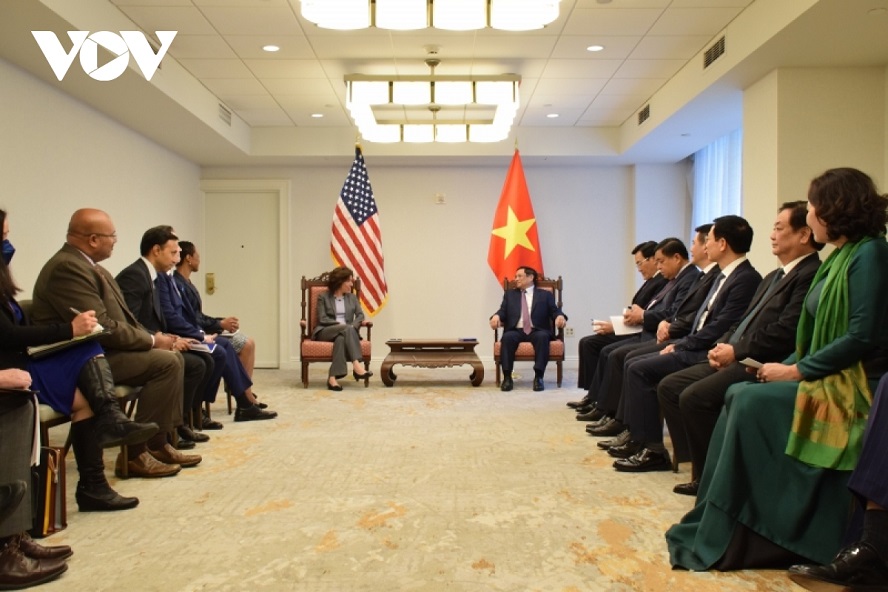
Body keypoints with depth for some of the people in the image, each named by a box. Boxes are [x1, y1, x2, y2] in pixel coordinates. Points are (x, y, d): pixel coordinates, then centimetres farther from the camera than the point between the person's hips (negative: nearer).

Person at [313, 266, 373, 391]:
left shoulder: (352, 297, 19)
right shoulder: (323, 296, 7)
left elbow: (360, 315, 7)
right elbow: (322, 319, -3)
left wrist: (353, 326, -14)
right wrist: (339, 324, -16)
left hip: (345, 331, 3)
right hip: (325, 331, -3)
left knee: (341, 338, -38)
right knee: (347, 329, -37)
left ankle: (333, 377, -49)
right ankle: (357, 366, -50)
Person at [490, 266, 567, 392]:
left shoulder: (545, 295, 18)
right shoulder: (510, 294, 24)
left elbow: (554, 311, 7)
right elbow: (503, 311, 11)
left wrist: (560, 316, -18)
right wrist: (496, 316, -14)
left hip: (537, 331, -1)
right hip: (516, 331, 1)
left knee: (542, 337, -35)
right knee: (508, 337, -33)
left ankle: (538, 377, -34)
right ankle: (507, 377, -31)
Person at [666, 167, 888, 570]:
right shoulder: (841, 256, 15)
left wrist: (797, 371, -18)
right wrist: (789, 366, 2)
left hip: (853, 385, -9)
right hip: (827, 375, 9)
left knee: (750, 402, -21)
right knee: (737, 397, -8)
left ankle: (723, 539, -11)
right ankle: (718, 527, -7)